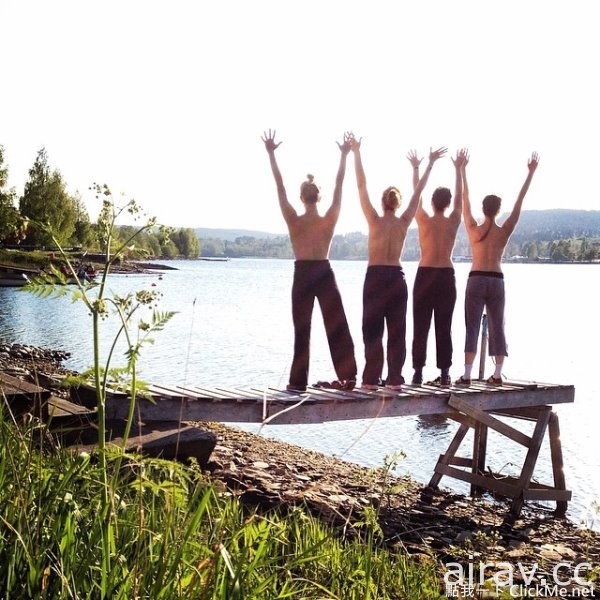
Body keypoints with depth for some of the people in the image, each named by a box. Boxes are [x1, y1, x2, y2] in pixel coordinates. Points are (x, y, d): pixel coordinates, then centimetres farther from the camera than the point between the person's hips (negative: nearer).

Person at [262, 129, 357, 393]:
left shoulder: (294, 221, -5)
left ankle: (298, 381, 4)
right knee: (337, 327, 7)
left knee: (301, 330, 3)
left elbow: (280, 188, -4)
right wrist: (344, 155, 6)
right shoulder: (329, 220, -3)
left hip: (302, 275, -1)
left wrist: (271, 154, -1)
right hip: (325, 274, 1)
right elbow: (339, 185, 1)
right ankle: (347, 376, 7)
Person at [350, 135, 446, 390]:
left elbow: (361, 187, -7)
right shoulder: (404, 223, 2)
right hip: (397, 278, 3)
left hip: (375, 277, -2)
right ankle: (394, 379, 5)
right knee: (397, 330, 6)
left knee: (372, 329, 1)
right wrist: (430, 163, 14)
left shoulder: (375, 220, -5)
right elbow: (418, 191, 8)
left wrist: (356, 153, -7)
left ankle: (371, 379, -2)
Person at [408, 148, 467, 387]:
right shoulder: (453, 222, 0)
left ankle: (418, 373, 0)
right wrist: (458, 168, 22)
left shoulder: (424, 221, -6)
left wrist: (416, 168, 17)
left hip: (425, 276, -2)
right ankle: (444, 374, 3)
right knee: (444, 327, 4)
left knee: (420, 327, 2)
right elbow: (459, 197, 13)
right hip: (447, 277, 2)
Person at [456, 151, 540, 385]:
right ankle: (497, 374, 6)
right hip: (496, 281, 1)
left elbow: (465, 201, 2)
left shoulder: (473, 229, -4)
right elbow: (519, 202, -1)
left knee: (472, 327, -2)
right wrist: (531, 173, 3)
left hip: (476, 280, -1)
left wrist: (463, 170, 8)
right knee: (497, 328, 9)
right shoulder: (504, 232, -3)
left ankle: (467, 375, -7)